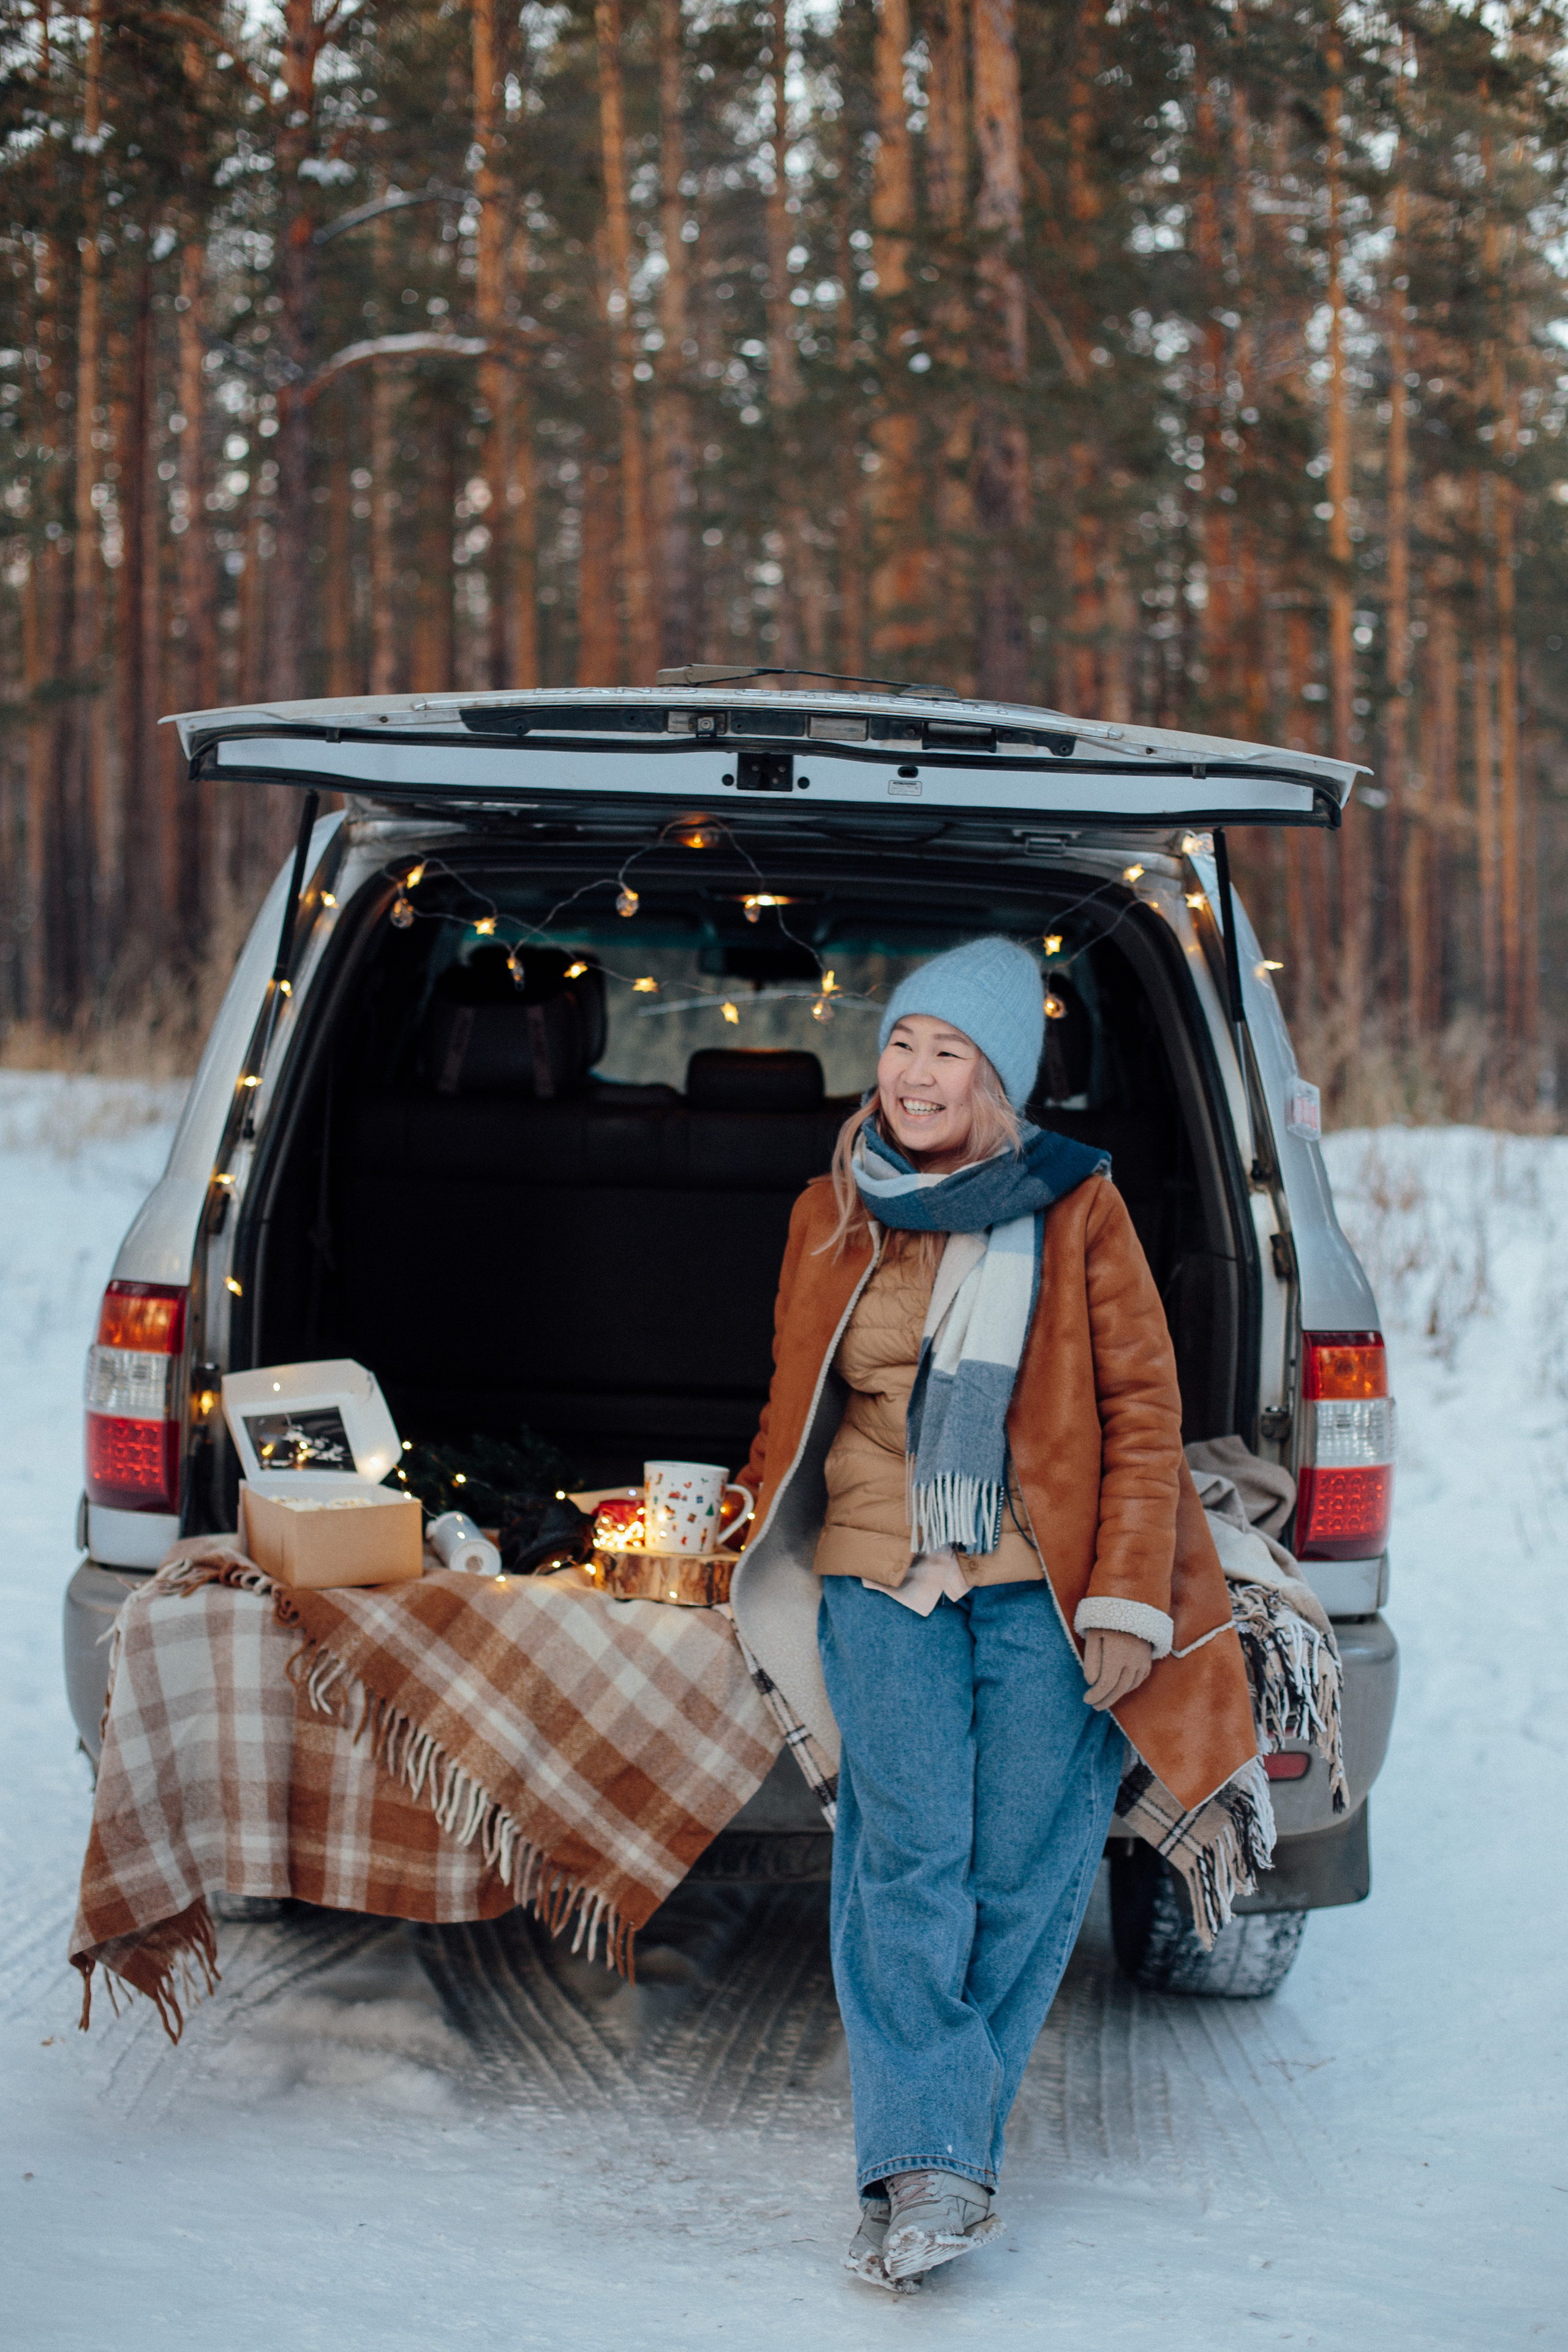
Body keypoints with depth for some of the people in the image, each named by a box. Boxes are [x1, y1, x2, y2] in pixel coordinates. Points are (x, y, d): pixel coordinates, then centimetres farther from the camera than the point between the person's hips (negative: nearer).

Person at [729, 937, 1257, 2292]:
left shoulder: (1076, 1209, 1)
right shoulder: (833, 1218, 10)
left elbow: (1143, 1406, 0)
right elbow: (795, 1407, 21)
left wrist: (1129, 1598, -6)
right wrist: (770, 1558, 25)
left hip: (1044, 1592, -1)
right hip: (883, 1584, 2)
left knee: (1020, 1874, -2)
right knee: (910, 1864, -11)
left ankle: (941, 2143, 13)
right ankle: (930, 2169, -12)